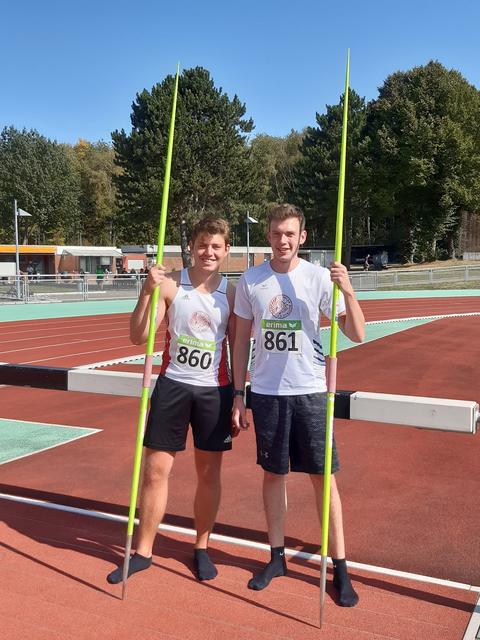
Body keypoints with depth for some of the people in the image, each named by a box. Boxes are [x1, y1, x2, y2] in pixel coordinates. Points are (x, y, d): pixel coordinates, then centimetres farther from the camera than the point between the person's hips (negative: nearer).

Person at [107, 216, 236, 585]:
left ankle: (202, 548, 28)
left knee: (209, 472, 9)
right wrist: (147, 291, -21)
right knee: (156, 470, 4)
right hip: (172, 385, -1)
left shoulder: (232, 294, 0)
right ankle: (144, 551, 21)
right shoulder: (170, 285, -4)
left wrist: (239, 401, 4)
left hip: (215, 391, 1)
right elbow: (138, 337, -9)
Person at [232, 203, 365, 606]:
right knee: (273, 474, 12)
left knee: (323, 477, 4)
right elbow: (241, 341, 8)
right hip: (266, 392, 2)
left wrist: (348, 291, -25)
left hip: (309, 391, -2)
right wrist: (239, 395, 6)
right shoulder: (250, 281, 2)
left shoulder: (319, 277, -5)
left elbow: (357, 334, -9)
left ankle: (340, 566, 17)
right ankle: (277, 557, 28)